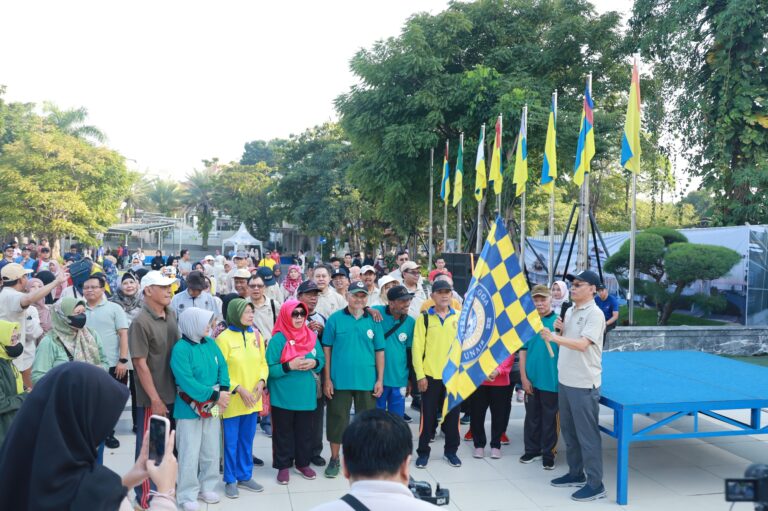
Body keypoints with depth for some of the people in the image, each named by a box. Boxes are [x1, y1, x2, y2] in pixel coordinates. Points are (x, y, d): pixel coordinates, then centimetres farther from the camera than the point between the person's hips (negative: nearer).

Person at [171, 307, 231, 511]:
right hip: (190, 409, -6)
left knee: (211, 452, 16)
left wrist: (224, 389, -16)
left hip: (212, 408, 6)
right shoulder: (180, 349, -18)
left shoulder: (211, 344, 2)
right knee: (190, 454, 2)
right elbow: (186, 382, -24)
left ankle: (207, 487, 32)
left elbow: (223, 367, 3)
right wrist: (214, 395, -23)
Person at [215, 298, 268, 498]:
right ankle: (230, 481, 19)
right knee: (231, 442, 5)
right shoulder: (224, 338, -11)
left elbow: (263, 362, 10)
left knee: (247, 440, 15)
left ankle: (245, 476, 28)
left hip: (253, 399, 5)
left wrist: (261, 381, -8)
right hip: (233, 400, -5)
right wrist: (238, 389, -17)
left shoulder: (256, 335, 5)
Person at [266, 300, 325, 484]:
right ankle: (283, 466, 20)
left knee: (305, 431, 13)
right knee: (283, 432, 7)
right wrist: (289, 366, -24)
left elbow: (322, 360, 9)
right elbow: (270, 369, -12)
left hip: (306, 395, 4)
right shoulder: (278, 339, -11)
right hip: (283, 396, -4)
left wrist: (314, 363, -12)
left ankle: (303, 463, 29)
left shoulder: (311, 336, 4)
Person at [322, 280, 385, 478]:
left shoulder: (373, 320, 2)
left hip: (367, 381, 2)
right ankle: (334, 459, 24)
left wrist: (380, 379, 1)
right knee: (337, 419, 8)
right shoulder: (335, 319, -4)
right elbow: (327, 349, -1)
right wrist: (327, 379, -4)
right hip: (340, 380, -2)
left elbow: (379, 351, 5)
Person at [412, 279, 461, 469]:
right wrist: (420, 375, -10)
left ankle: (451, 450, 25)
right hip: (431, 376, -2)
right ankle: (423, 451, 18)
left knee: (452, 415, 10)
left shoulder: (459, 317, 5)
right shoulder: (424, 318, -2)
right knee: (428, 416, 5)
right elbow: (417, 348, -5)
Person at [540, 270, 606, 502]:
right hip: (565, 380, 9)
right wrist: (561, 329, 0)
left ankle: (595, 484, 8)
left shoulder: (595, 314, -14)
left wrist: (553, 337, -30)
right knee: (569, 431, 18)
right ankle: (575, 473, 32)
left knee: (587, 434, -1)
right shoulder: (570, 311, 11)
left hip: (583, 384, -9)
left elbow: (581, 344, -25)